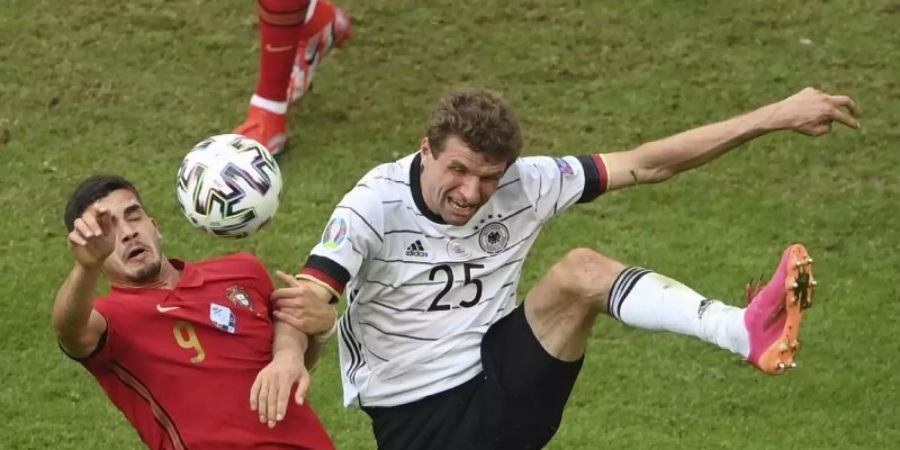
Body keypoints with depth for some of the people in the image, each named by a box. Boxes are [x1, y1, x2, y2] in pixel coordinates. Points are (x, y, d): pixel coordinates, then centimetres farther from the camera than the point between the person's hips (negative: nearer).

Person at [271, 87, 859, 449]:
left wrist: (774, 117, -9)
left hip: (503, 386, 1)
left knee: (581, 271, -25)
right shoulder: (376, 206, -15)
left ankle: (745, 333, -43)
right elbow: (305, 302, -25)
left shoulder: (522, 186, -6)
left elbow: (646, 165, -4)